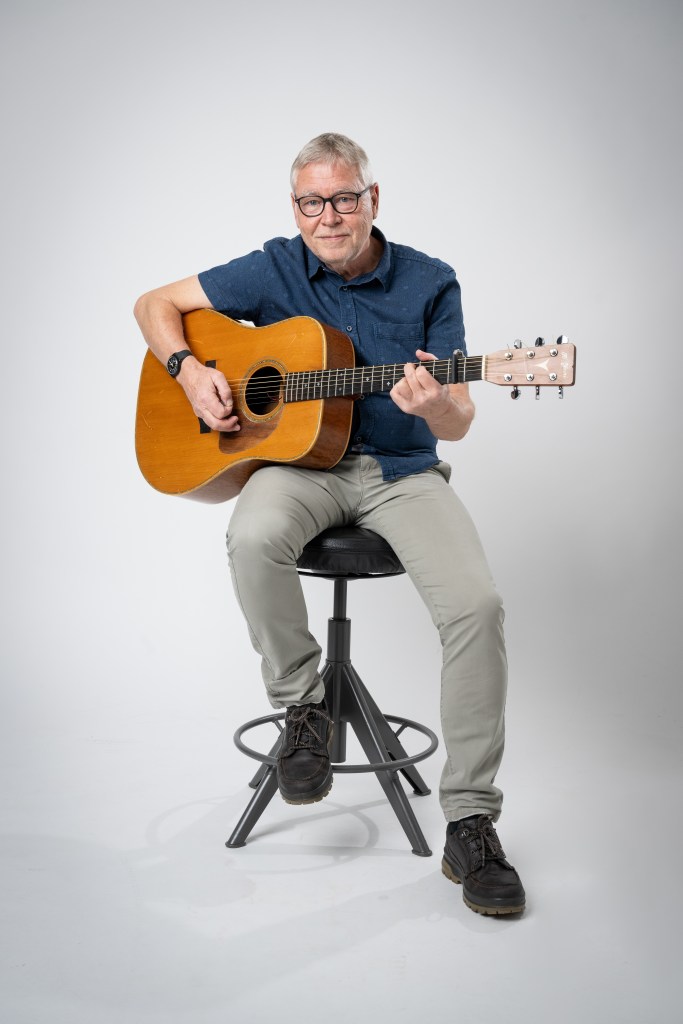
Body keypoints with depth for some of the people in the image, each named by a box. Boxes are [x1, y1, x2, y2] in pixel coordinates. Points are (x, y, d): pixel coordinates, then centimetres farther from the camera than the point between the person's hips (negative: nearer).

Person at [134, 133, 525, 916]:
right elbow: (156, 304, 11)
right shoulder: (274, 271, 3)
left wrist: (434, 405, -28)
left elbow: (459, 425, -4)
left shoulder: (429, 284, 0)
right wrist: (190, 371, -9)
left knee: (477, 603, -24)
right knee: (255, 537, -36)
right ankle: (303, 706, -9)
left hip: (403, 469, 0)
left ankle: (470, 824, -11)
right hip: (300, 460, 0)